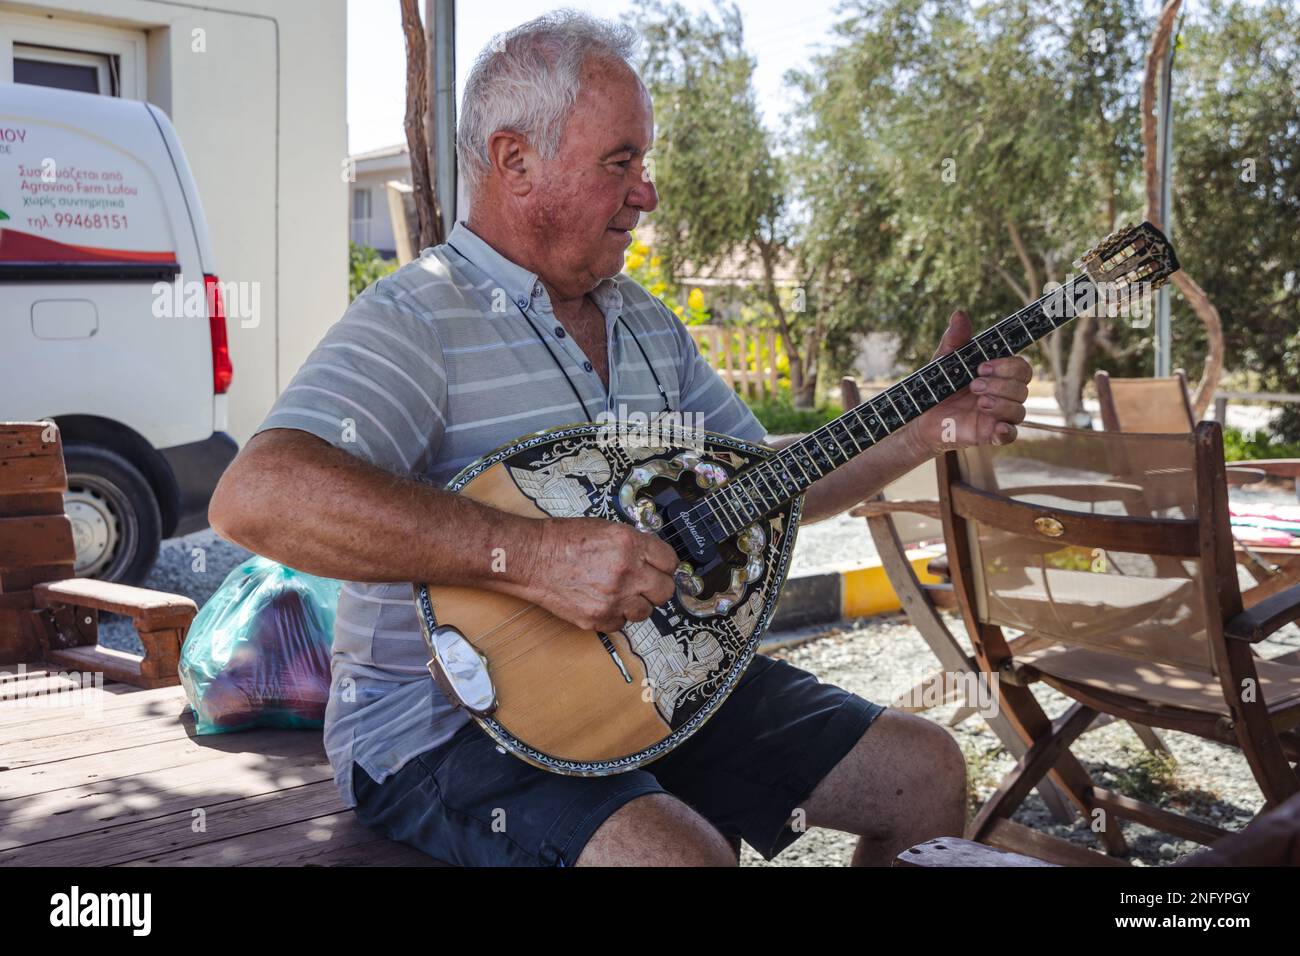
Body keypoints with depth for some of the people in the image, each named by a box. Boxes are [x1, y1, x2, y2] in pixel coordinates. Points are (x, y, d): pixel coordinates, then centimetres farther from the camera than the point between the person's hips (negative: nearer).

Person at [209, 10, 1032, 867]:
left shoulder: (650, 324, 11)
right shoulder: (417, 321, -16)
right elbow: (256, 496, -32)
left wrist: (932, 428, 4)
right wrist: (530, 555, -37)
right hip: (450, 722, -7)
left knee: (928, 773, 6)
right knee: (681, 854, -34)